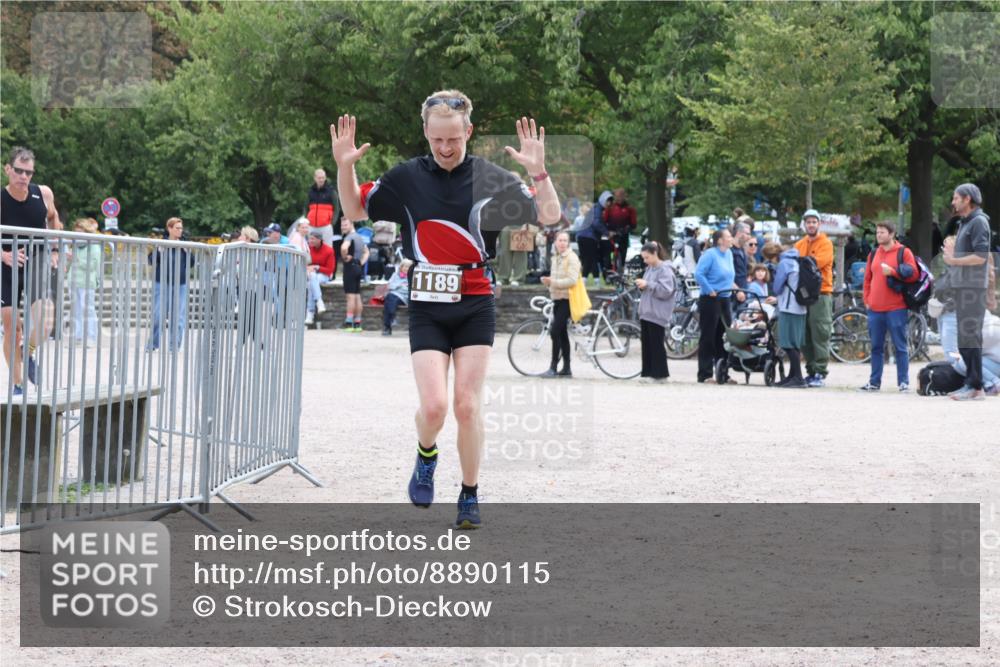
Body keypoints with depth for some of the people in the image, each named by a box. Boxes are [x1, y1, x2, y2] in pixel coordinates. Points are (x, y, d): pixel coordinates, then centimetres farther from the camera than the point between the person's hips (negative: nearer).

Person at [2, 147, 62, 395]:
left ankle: (28, 353, 13)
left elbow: (53, 218, 14)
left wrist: (55, 250, 8)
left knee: (43, 322, -19)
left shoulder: (43, 194, -9)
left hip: (36, 262, 1)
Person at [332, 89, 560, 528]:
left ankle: (470, 496, 14)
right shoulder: (407, 178, 2)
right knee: (433, 405, -11)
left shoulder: (491, 178, -2)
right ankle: (426, 457, 22)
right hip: (426, 308, 0)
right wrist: (344, 166, -4)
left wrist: (537, 171, -20)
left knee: (467, 406, -1)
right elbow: (356, 209, 13)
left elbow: (549, 216, -3)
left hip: (475, 306, 0)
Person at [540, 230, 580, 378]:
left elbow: (572, 280, -20)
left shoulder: (571, 258, -11)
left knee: (555, 332, -14)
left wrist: (553, 282, -25)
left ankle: (553, 367, -11)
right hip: (557, 298, 9)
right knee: (562, 333, 11)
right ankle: (566, 368, 16)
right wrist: (547, 281, 3)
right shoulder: (555, 257, 15)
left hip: (566, 299, -9)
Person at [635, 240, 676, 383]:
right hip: (646, 312, 8)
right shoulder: (649, 268, 15)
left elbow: (666, 290, -20)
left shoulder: (665, 270, -10)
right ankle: (647, 373, 11)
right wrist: (641, 285, 5)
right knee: (646, 343, 7)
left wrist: (647, 285, -21)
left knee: (657, 344, -4)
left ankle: (659, 374, 0)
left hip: (657, 314, -8)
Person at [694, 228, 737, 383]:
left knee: (724, 336, 11)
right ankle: (705, 375, 0)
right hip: (710, 300, -8)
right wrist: (710, 290, -18)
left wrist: (732, 286, 9)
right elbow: (699, 274, -21)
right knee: (708, 338, -3)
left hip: (725, 300, 8)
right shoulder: (710, 254, -14)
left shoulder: (729, 254, 9)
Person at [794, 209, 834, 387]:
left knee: (820, 334, -7)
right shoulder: (799, 245, 17)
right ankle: (811, 371, 14)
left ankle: (820, 373, -6)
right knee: (805, 335, 7)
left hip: (821, 294, -6)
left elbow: (818, 262, -16)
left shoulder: (825, 243, -1)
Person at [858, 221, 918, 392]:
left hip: (896, 308, -5)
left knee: (900, 346, -2)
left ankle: (903, 382, 1)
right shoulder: (874, 254, 16)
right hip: (875, 308, 5)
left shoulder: (904, 252, 0)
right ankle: (874, 381, 13)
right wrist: (866, 299, 9)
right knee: (876, 347, 8)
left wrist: (892, 271, -16)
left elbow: (913, 274, -7)